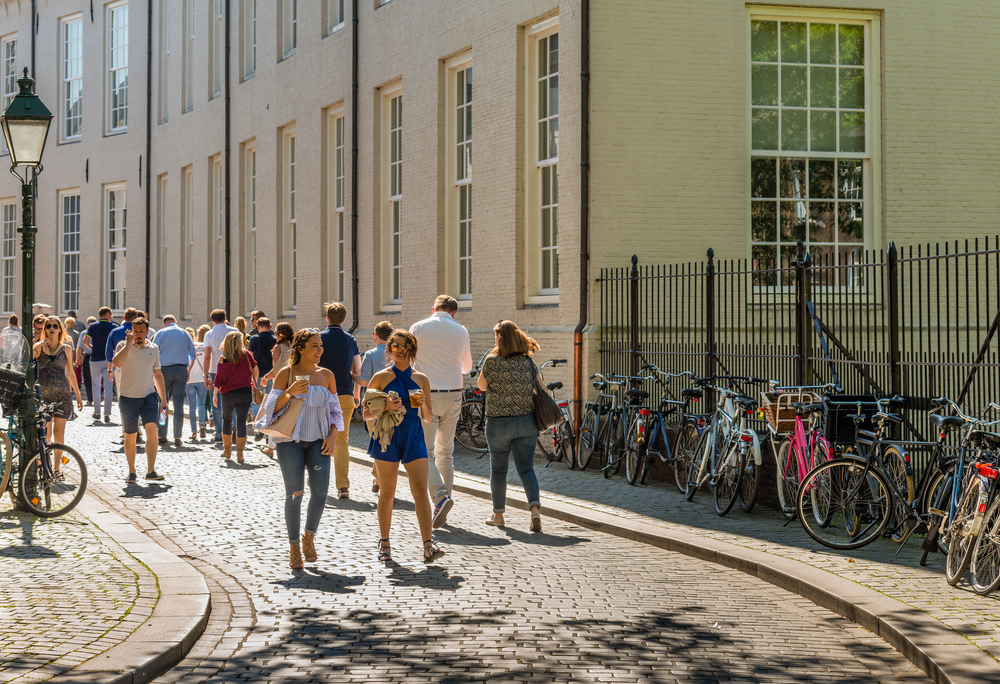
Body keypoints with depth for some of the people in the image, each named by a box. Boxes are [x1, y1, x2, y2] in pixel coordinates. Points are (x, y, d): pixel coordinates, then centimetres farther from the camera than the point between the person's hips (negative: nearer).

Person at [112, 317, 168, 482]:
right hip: (128, 397, -2)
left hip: (149, 396, 2)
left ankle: (151, 470, -17)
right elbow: (117, 363, -26)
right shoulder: (124, 346, -4)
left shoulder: (153, 348, 9)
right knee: (130, 436, 6)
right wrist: (129, 342, -20)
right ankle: (131, 471, 21)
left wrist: (163, 397, 15)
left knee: (151, 429, -17)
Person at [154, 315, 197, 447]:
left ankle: (162, 435, 4)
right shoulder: (185, 333, 10)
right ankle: (177, 437, -3)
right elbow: (193, 354, 14)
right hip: (181, 369, 2)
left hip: (165, 369, -2)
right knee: (178, 404, 1)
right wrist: (189, 369, 25)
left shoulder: (161, 333, 1)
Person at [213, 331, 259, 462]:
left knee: (226, 420, 19)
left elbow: (219, 378, -8)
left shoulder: (223, 359, -7)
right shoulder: (246, 355, -5)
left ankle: (227, 450, 26)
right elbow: (255, 369, 5)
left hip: (228, 394, 0)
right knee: (241, 421, 0)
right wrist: (254, 382, 24)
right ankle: (239, 453, -9)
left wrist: (215, 394, -1)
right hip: (245, 392, 0)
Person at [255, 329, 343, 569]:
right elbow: (272, 407, -4)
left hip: (318, 441, 2)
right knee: (294, 494, -2)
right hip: (290, 441, -2)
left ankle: (309, 536, 15)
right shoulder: (286, 374, -2)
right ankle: (294, 547, 14)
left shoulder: (326, 375, 7)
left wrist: (333, 435, -2)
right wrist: (289, 392, -21)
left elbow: (335, 410, 12)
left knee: (320, 490, -11)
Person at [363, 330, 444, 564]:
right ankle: (384, 544, 18)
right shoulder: (381, 377, 2)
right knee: (387, 493, 4)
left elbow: (429, 417, 14)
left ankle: (428, 547, -15)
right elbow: (366, 414, 2)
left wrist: (423, 404, -7)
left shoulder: (421, 379, 10)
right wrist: (386, 407, -16)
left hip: (413, 437, 2)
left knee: (421, 490, -9)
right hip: (387, 436, -2)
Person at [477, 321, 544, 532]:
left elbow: (482, 385, 4)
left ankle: (498, 514, 21)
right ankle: (535, 508, -16)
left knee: (498, 469, 12)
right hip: (526, 421, 3)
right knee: (526, 468, 4)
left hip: (499, 423, -2)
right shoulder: (527, 361, 1)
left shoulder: (492, 361, -10)